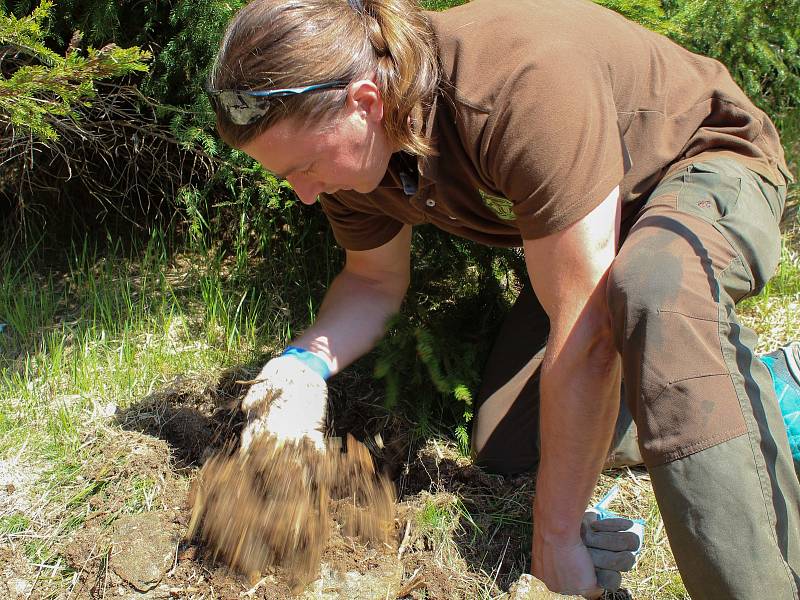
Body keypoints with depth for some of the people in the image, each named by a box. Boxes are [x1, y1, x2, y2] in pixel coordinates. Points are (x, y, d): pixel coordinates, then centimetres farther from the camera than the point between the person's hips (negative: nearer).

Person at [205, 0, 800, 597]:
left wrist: (556, 536, -30)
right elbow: (374, 279, 2)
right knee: (504, 446, 3)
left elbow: (588, 333, -39)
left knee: (652, 290, -43)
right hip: (588, 221, 8)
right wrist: (307, 361, -20)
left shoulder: (527, 85, -41)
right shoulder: (352, 147, -16)